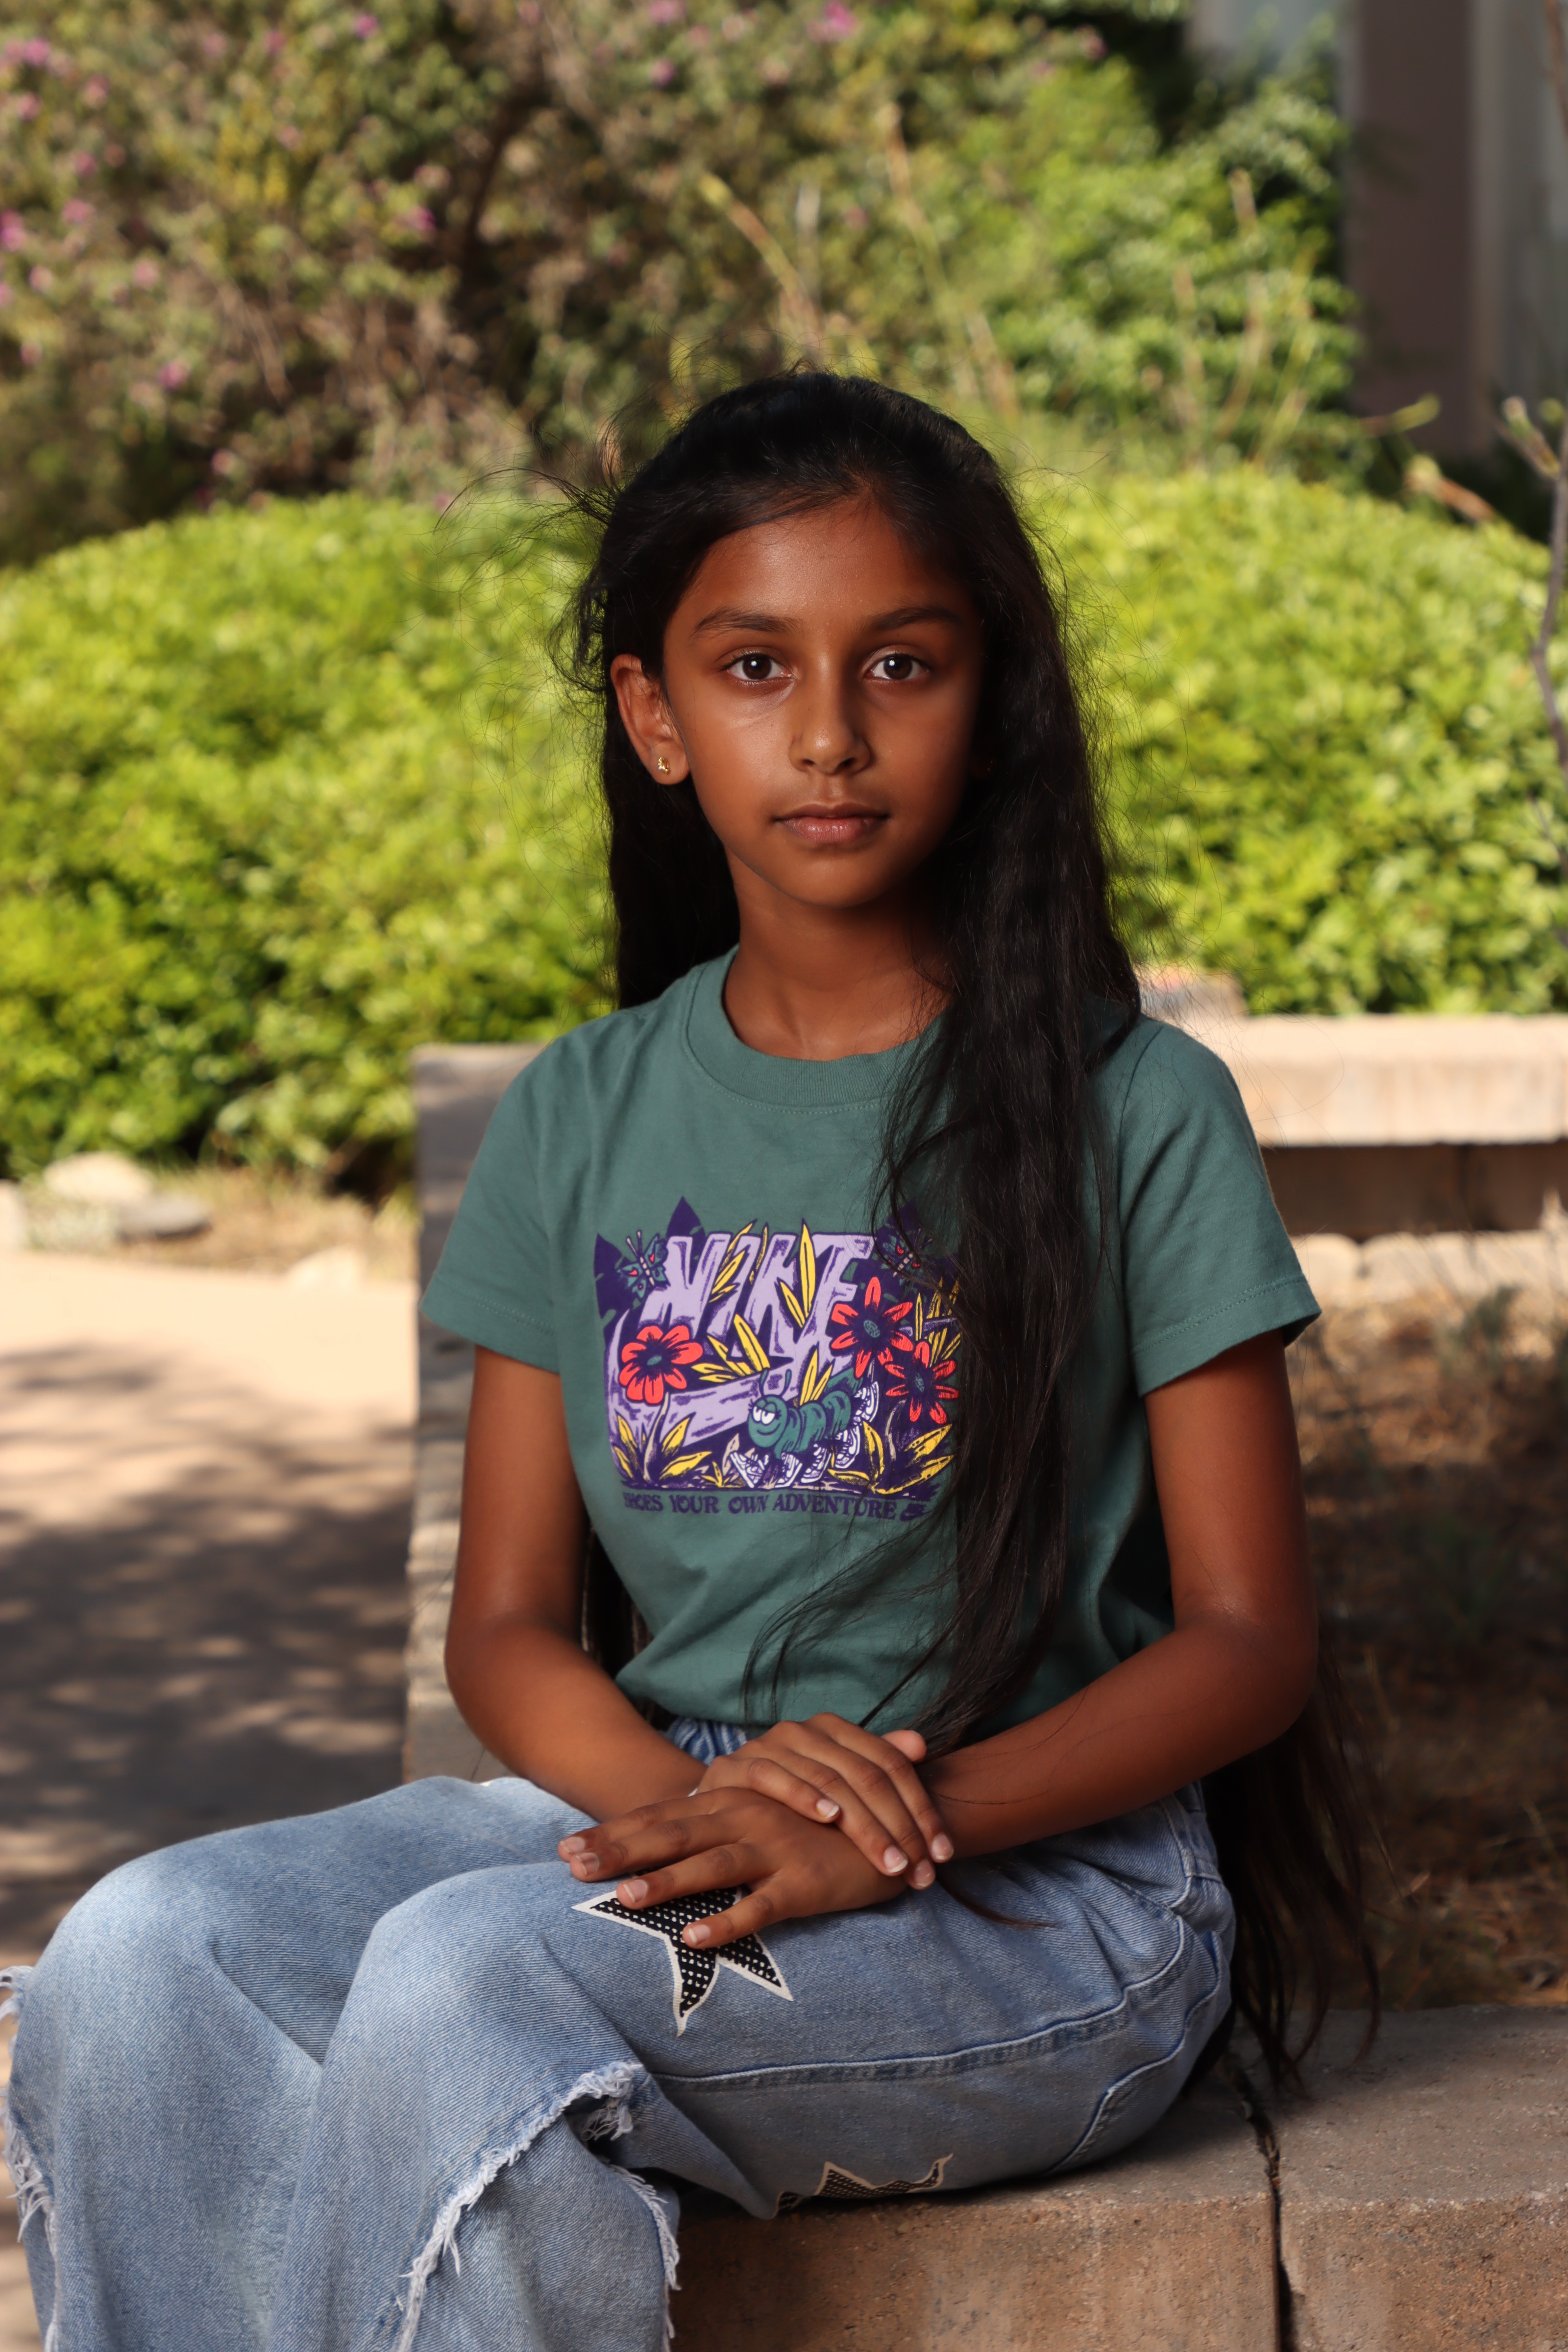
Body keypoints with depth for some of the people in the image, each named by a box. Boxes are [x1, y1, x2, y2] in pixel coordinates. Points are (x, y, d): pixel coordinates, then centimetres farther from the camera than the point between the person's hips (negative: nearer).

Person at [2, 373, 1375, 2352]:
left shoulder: (1134, 1114, -1)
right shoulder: (581, 1126, 11)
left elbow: (1248, 1635, -3)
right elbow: (510, 1622, 9)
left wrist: (903, 1833, -19)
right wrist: (694, 1793, -15)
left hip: (1042, 1878, -4)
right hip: (659, 1811, 4)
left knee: (463, 1982, -32)